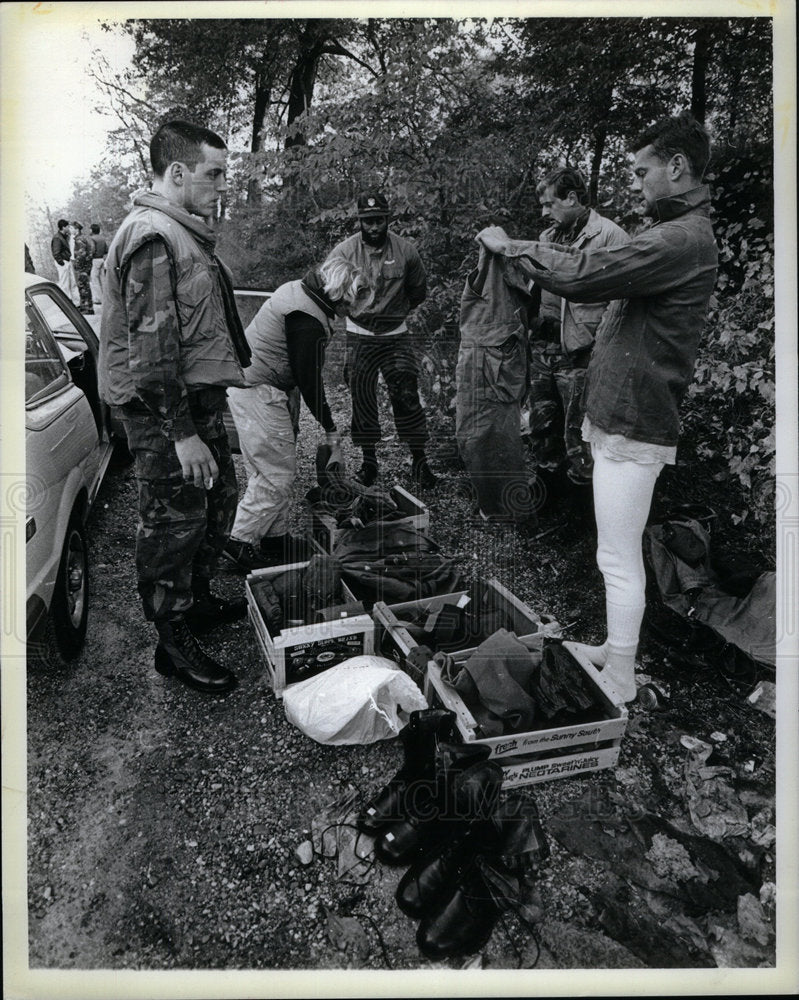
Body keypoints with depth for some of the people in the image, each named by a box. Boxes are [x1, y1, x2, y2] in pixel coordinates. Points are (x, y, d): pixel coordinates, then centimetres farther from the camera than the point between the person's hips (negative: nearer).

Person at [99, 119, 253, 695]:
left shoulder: (186, 234, 16)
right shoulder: (153, 238, -18)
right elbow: (151, 345, -24)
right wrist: (182, 433, -25)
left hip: (200, 399, 10)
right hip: (166, 410, -10)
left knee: (220, 499, 20)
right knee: (174, 522, 0)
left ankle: (198, 599, 39)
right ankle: (174, 643, 14)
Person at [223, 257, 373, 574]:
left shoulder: (296, 288, 8)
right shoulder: (308, 320, -23)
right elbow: (309, 381, -19)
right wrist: (332, 434, -11)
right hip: (258, 393, -10)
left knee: (270, 468, 16)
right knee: (277, 474, -4)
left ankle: (275, 536, 26)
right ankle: (241, 542, 5)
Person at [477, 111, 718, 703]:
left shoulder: (682, 239, -18)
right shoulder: (678, 234, 17)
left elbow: (583, 276, -22)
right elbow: (602, 276, 19)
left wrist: (512, 248, -8)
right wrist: (522, 250, 12)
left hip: (633, 426, -10)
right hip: (622, 416, 10)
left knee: (619, 560, -1)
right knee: (620, 554, 19)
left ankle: (620, 681, 13)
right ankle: (617, 649, 34)